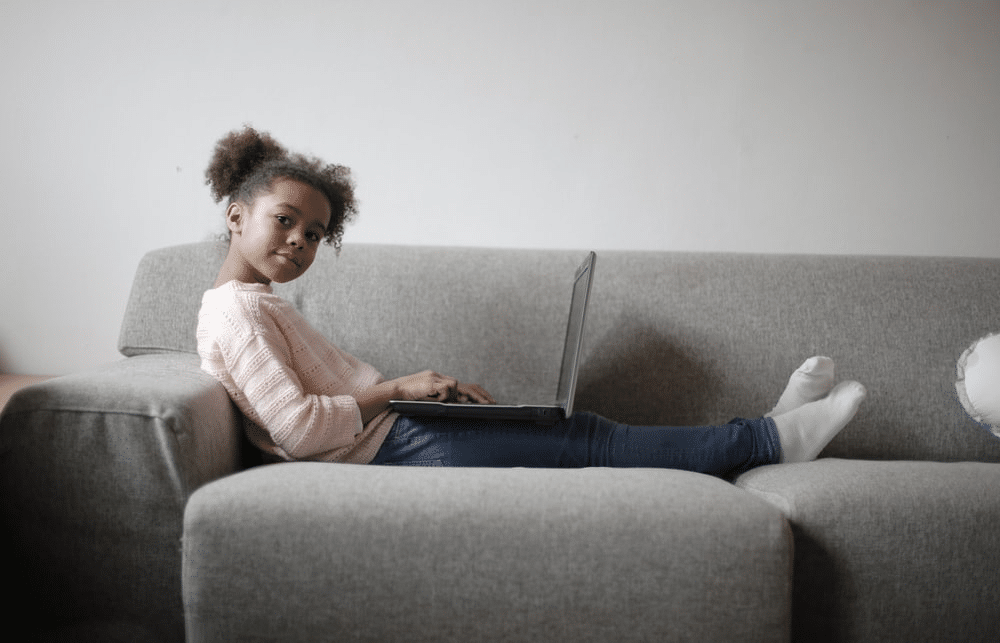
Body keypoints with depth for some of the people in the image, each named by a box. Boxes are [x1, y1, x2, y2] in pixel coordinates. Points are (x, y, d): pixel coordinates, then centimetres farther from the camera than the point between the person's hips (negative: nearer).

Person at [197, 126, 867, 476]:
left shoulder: (260, 305, 21)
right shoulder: (236, 310, -11)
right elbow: (295, 426, -21)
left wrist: (436, 389, 5)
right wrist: (395, 389, -14)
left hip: (396, 436, 10)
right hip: (393, 449, -10)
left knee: (578, 434, 4)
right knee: (585, 441, -7)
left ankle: (766, 434, 5)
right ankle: (770, 438, 1)